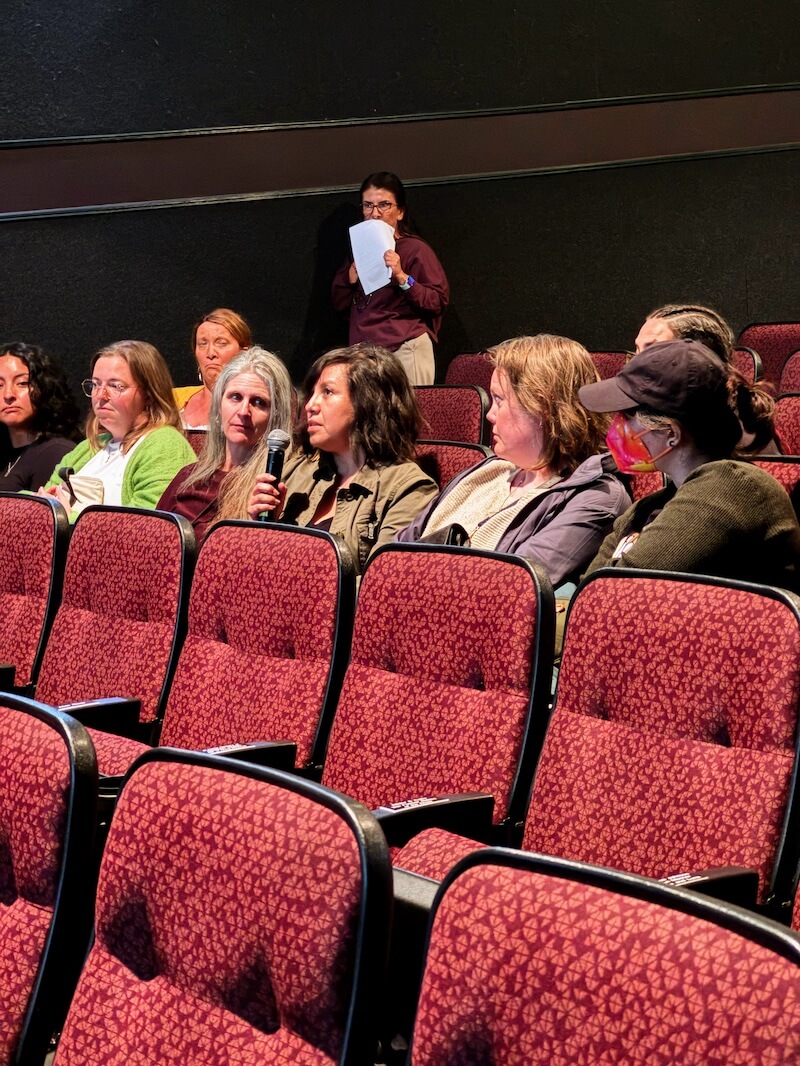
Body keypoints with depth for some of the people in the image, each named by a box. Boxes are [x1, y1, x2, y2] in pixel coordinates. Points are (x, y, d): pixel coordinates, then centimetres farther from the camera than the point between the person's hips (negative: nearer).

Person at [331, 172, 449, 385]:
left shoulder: (415, 249, -1)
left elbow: (439, 301, -11)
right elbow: (340, 304, 17)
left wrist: (402, 277, -21)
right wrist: (351, 277, 0)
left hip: (404, 350, -5)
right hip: (364, 351, 6)